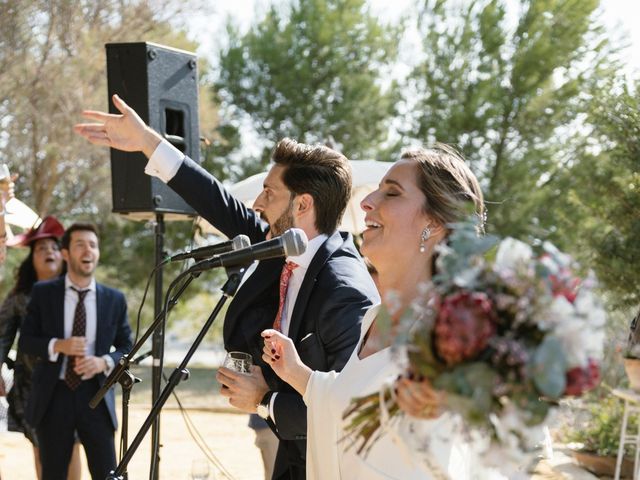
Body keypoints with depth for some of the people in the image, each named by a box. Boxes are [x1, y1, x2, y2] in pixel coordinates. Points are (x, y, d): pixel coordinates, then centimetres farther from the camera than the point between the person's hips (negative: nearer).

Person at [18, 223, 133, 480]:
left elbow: (126, 347, 9)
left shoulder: (114, 299, 5)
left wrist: (104, 362, -13)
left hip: (95, 395, 1)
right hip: (54, 394, 0)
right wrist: (57, 346, -17)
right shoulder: (43, 292, 2)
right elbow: (25, 341, 2)